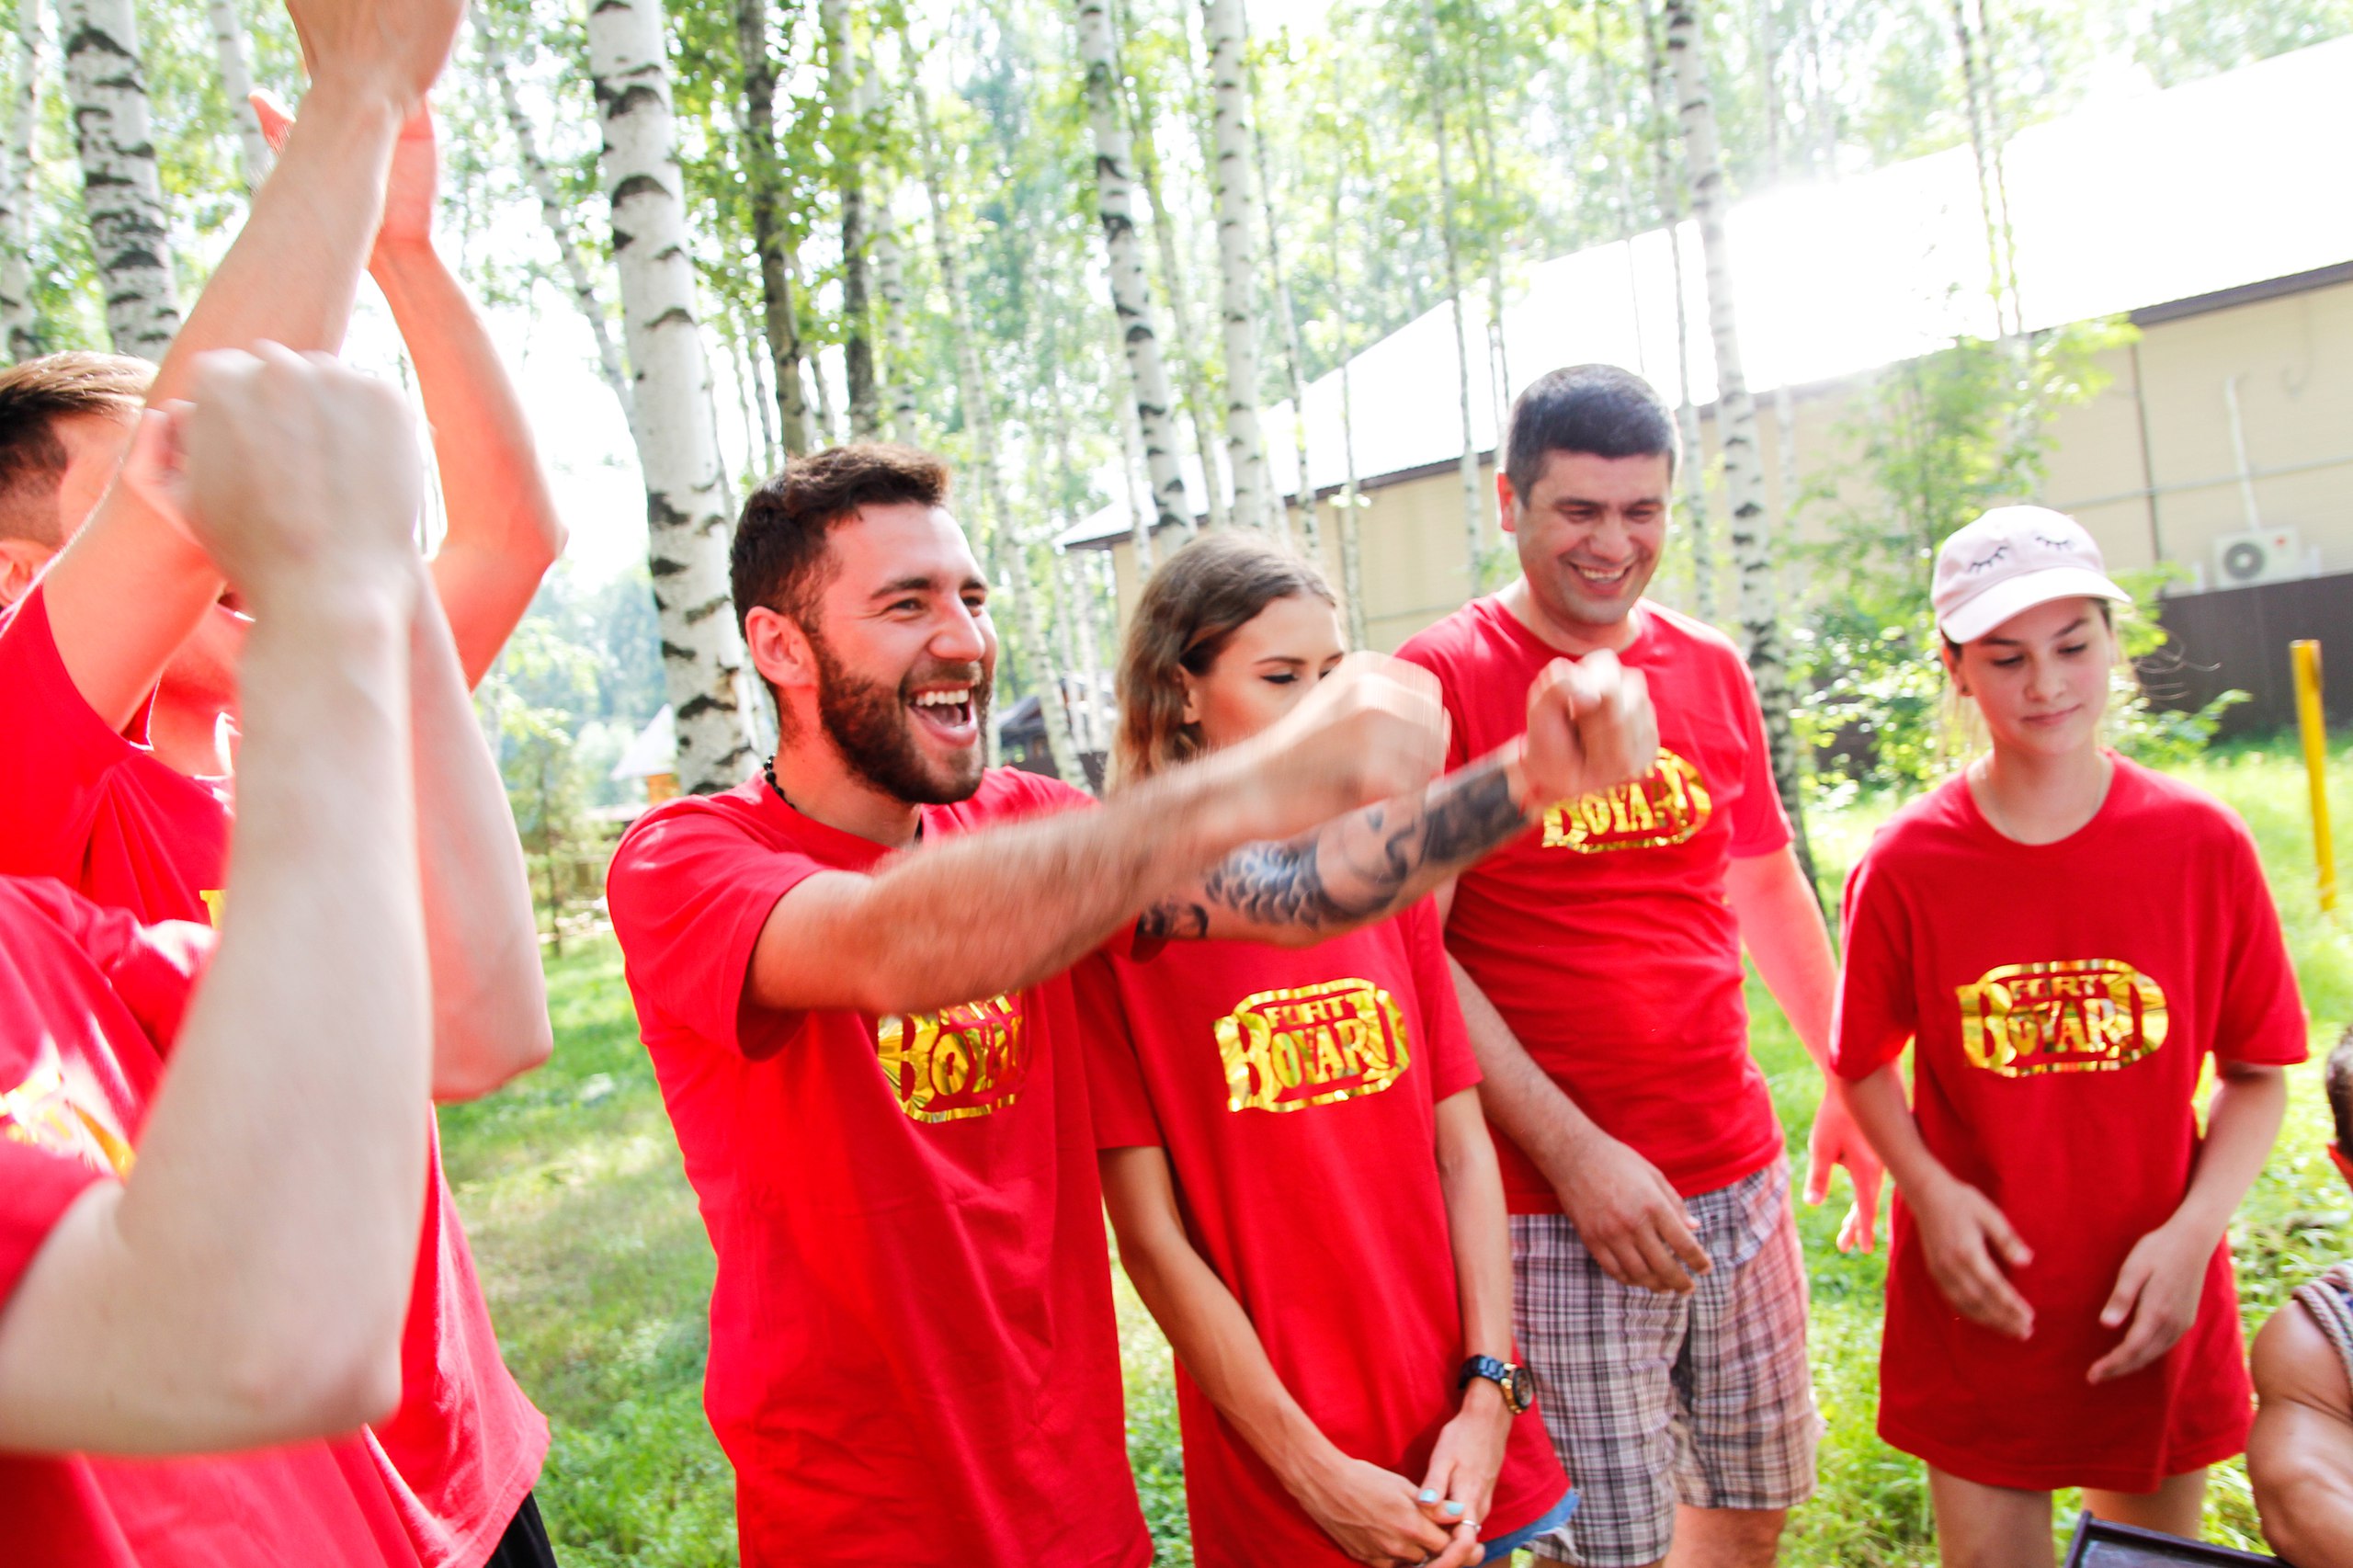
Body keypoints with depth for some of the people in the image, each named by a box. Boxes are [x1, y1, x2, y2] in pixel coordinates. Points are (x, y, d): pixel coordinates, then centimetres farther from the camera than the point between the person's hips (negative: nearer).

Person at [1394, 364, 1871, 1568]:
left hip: (1739, 1175, 6)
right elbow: (1412, 954, -13)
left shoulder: (1713, 671, 7)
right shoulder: (1443, 681, -10)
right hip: (1553, 1203, -5)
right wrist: (1574, 1150, -15)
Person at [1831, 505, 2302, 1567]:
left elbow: (2258, 1073, -1)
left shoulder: (2202, 846, -7)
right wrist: (1928, 1190, -14)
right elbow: (1864, 1063, 1)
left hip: (2153, 1310, 2)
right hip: (1977, 1308, -1)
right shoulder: (1905, 864, -10)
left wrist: (2194, 1228, -13)